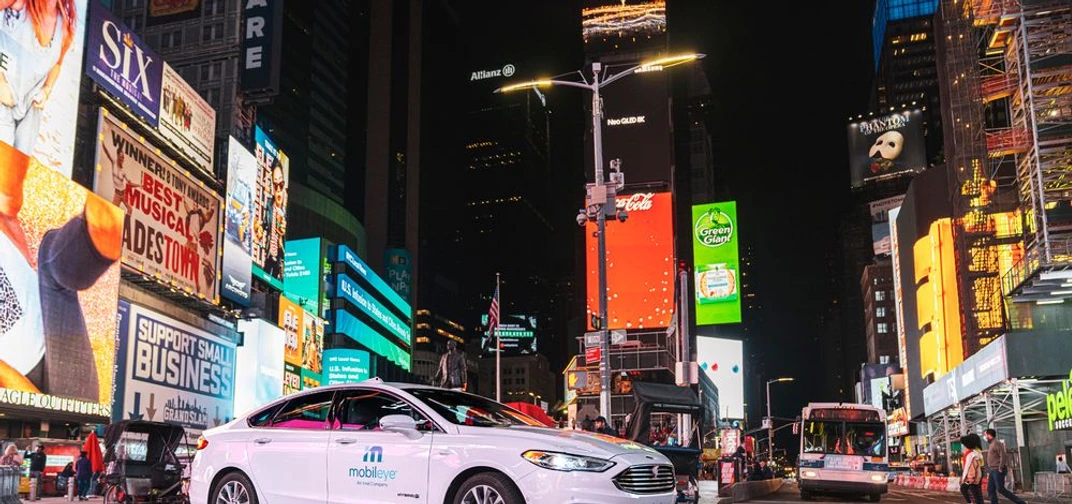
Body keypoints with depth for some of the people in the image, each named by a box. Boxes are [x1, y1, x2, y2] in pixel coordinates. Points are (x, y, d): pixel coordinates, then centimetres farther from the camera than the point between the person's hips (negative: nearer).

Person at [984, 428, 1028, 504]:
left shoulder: (996, 443, -12)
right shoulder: (992, 444, 18)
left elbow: (1003, 456, -21)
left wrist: (1000, 468, -20)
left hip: (998, 471, -10)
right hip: (993, 471, 10)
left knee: (1000, 489, -10)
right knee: (990, 489, 5)